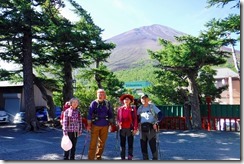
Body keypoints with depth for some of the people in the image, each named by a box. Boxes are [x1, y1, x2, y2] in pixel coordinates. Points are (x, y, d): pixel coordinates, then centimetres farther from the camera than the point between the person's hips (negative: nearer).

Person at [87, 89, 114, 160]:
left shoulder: (107, 103, 4)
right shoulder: (94, 103, -4)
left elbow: (111, 114, 12)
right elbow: (89, 114, -4)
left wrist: (111, 124, 10)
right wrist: (89, 125, -7)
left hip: (105, 126, 3)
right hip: (95, 125, -3)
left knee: (102, 142, 11)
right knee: (93, 142, -2)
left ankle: (98, 157, 25)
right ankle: (91, 158, 6)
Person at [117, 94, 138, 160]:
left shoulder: (133, 109, 3)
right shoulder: (120, 109, 8)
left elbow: (135, 119, 1)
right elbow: (118, 118, 12)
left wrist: (135, 128, -5)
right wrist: (118, 123, -8)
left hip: (130, 128, -2)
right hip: (122, 129, 2)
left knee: (130, 144, 3)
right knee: (122, 144, 7)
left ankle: (130, 158, 11)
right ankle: (122, 158, 16)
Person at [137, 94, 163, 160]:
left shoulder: (152, 106, 4)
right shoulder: (140, 108, 14)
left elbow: (160, 115, 0)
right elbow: (137, 118, 22)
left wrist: (156, 123, -8)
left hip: (151, 127, -4)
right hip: (142, 128, 4)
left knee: (152, 144, -9)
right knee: (143, 145, 6)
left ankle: (155, 159, 3)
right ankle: (145, 159, 19)